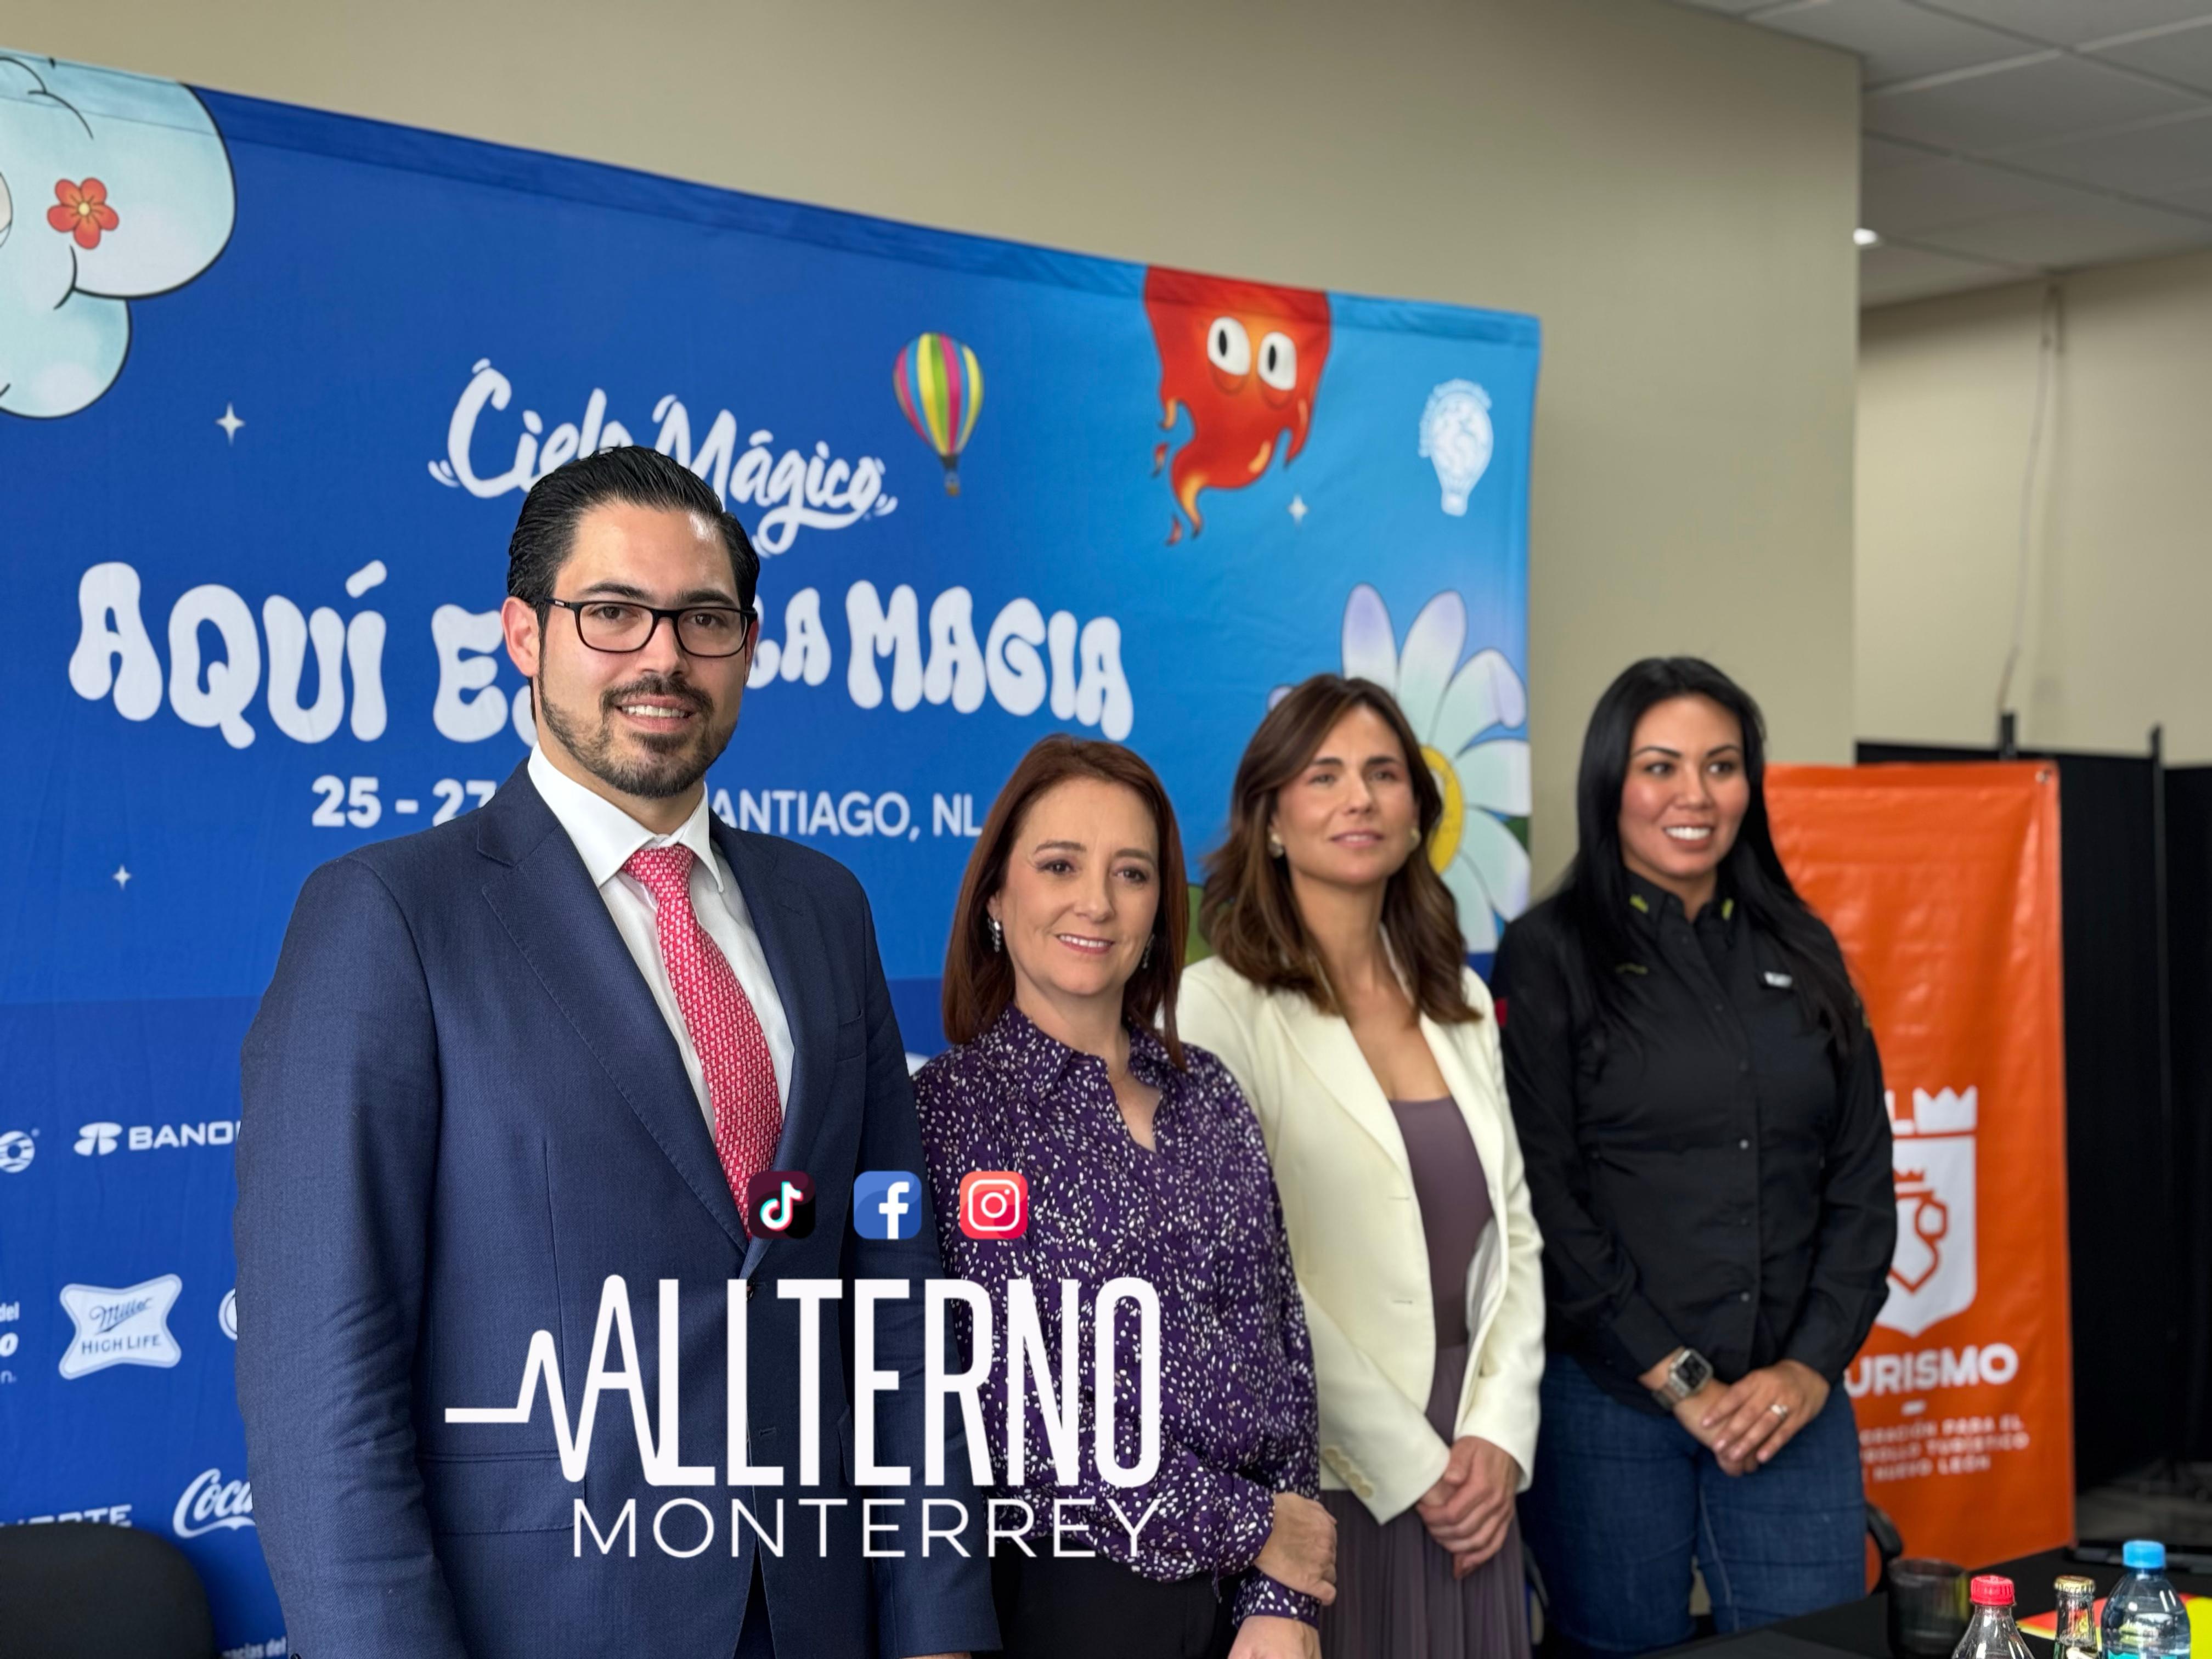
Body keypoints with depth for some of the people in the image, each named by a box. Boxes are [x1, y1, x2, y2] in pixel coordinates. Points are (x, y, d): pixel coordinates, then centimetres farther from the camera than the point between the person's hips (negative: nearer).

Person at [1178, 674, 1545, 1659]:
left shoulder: (1459, 1002, 11)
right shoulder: (1221, 1005, -9)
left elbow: (1514, 1235, 10)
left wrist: (1498, 1437, -2)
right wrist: (1409, 1465, -12)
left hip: (1469, 1479, 6)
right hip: (1316, 1490, -5)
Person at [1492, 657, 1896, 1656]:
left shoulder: (1801, 954, 11)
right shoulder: (1548, 956, -3)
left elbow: (1861, 1179, 9)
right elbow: (1546, 1199, -9)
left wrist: (1811, 1366, -3)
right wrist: (1679, 1382, -11)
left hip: (1793, 1400, 4)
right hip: (1607, 1403, -3)